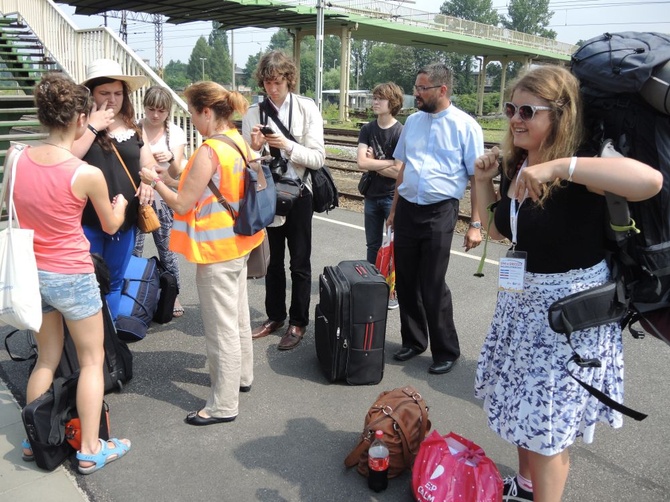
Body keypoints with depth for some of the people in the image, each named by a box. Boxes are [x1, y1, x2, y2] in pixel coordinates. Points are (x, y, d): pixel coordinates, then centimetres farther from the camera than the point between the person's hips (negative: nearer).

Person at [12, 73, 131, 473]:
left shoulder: (17, 159, -5)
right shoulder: (88, 174, -19)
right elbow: (111, 226, -2)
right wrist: (121, 203, 19)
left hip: (32, 272, 6)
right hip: (72, 277, -5)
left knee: (47, 358, 22)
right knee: (92, 360, 11)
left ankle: (34, 439, 34)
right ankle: (91, 450, 18)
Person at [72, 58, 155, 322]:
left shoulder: (132, 130, 9)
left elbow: (149, 164, 16)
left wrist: (148, 182, -6)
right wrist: (93, 127, -18)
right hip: (87, 221, -5)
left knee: (114, 282, 17)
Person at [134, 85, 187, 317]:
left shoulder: (176, 132, -2)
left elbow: (175, 172, -6)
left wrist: (170, 157, -28)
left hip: (164, 198, 1)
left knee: (167, 248, 8)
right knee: (132, 249, 1)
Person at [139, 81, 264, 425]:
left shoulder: (209, 151, -22)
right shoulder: (239, 142, 4)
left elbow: (182, 204, -17)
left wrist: (155, 181, -2)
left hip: (216, 250, -9)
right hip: (238, 243, 9)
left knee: (221, 327, 0)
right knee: (238, 315, 22)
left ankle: (224, 405, 12)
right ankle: (241, 375, 40)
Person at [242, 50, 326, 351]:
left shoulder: (307, 109, -7)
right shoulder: (253, 114, -1)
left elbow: (317, 158, -12)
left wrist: (286, 145, -24)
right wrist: (254, 147, -19)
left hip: (297, 194, -2)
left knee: (299, 262, 7)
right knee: (273, 260, 16)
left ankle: (298, 322, 22)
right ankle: (275, 316, 33)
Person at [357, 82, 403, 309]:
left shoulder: (400, 133, -12)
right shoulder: (367, 130, 1)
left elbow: (398, 173, -18)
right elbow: (361, 162, -11)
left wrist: (373, 163, -9)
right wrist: (388, 163, -14)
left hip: (393, 196, -5)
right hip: (372, 195, 5)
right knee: (373, 245, 14)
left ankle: (395, 289, 14)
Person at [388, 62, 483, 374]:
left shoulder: (465, 126, -7)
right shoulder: (413, 121, 10)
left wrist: (476, 224, -12)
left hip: (439, 212, -5)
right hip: (407, 209, 6)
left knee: (433, 287, -2)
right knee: (405, 281, 11)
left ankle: (446, 351, 17)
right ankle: (413, 340, 29)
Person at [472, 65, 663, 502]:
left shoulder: (579, 166, -20)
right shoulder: (515, 165, 3)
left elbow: (650, 180, -40)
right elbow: (500, 230, 15)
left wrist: (560, 166, -43)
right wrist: (484, 181, 2)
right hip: (523, 300, 8)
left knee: (548, 422, 3)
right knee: (522, 403, 23)